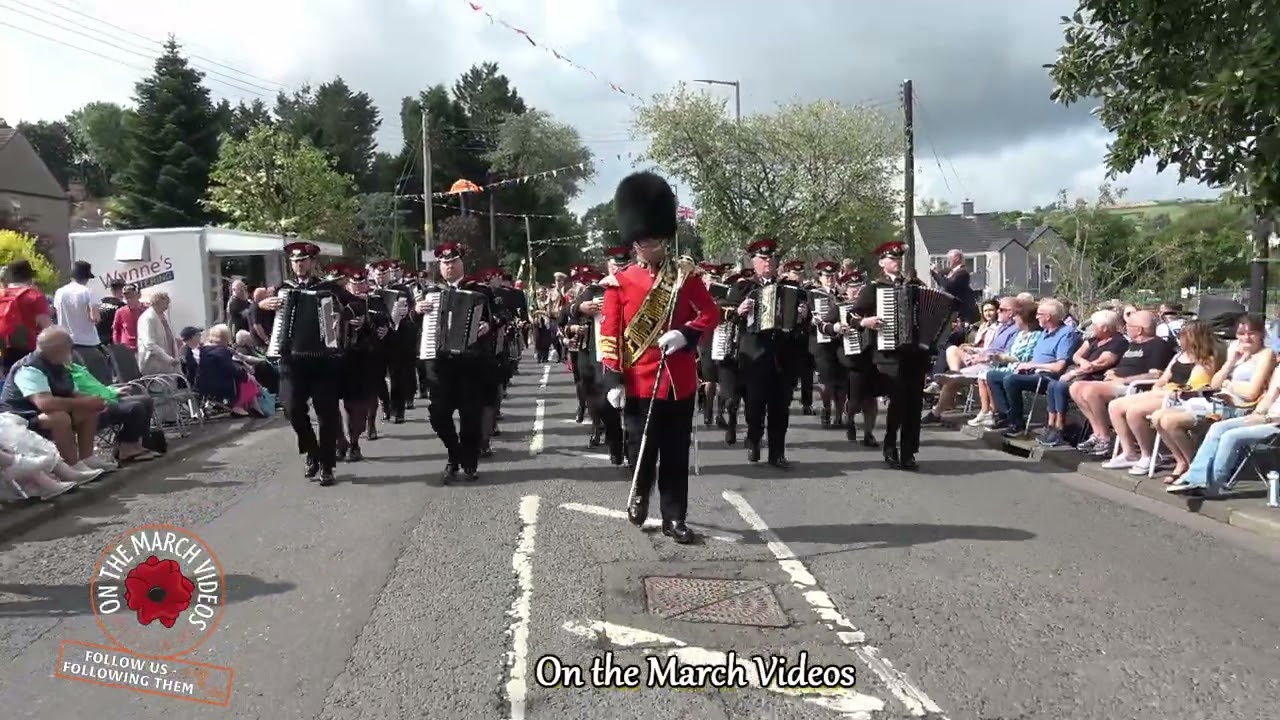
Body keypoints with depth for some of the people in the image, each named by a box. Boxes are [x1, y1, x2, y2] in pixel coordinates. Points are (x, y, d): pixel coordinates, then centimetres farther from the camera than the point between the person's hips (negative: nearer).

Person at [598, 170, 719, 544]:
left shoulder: (686, 275, 4)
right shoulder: (619, 282, -1)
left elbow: (710, 314, 4)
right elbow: (609, 333, -3)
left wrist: (686, 334, -16)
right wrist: (613, 379, -10)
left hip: (679, 380, 1)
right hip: (639, 381, -1)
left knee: (676, 453, 6)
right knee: (641, 449, 8)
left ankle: (674, 518, 16)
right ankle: (640, 494, 37)